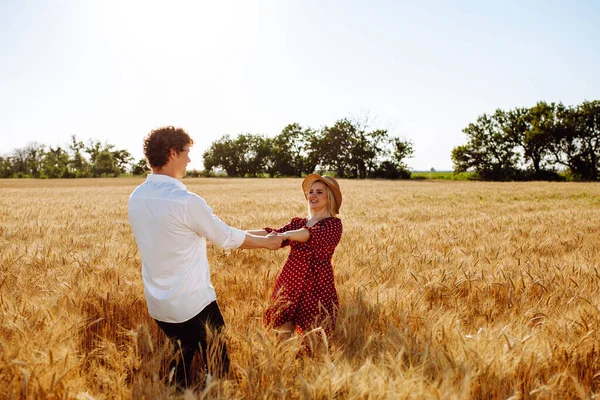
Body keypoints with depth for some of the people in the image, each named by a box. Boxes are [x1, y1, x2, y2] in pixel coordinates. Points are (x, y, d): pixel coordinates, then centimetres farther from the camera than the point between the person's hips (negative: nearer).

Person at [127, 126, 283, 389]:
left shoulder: (136, 198, -1)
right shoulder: (186, 201, -23)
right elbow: (228, 238, -11)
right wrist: (268, 242, 5)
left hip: (158, 305, 7)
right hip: (194, 304, -7)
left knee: (180, 360, 24)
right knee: (217, 367, 10)